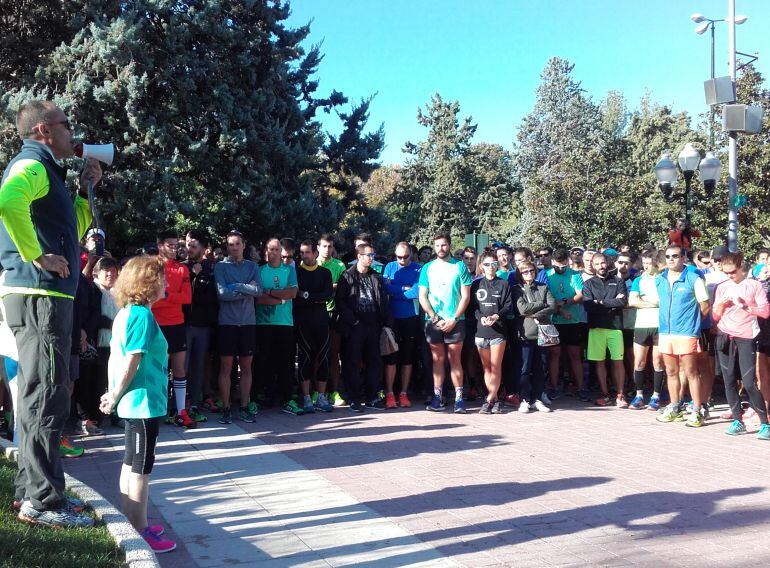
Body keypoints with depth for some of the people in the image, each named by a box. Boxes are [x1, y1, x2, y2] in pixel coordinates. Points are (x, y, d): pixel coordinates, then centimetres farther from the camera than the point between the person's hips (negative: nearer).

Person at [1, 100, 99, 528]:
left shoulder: (46, 169, 21)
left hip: (45, 296, 11)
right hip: (39, 295, -11)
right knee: (47, 399, -7)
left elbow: (73, 231, 31)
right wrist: (37, 256, -26)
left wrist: (85, 189, 22)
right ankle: (42, 501, -1)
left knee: (39, 396, 16)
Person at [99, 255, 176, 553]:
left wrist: (113, 392, 16)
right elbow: (131, 361, -21)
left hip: (134, 403, 9)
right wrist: (115, 397, -11)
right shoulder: (142, 315, -18)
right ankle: (141, 535, 8)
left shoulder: (126, 313, 9)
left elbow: (117, 356, 13)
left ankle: (133, 526, 27)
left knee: (130, 465, 16)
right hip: (144, 403, -9)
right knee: (140, 470, -1)